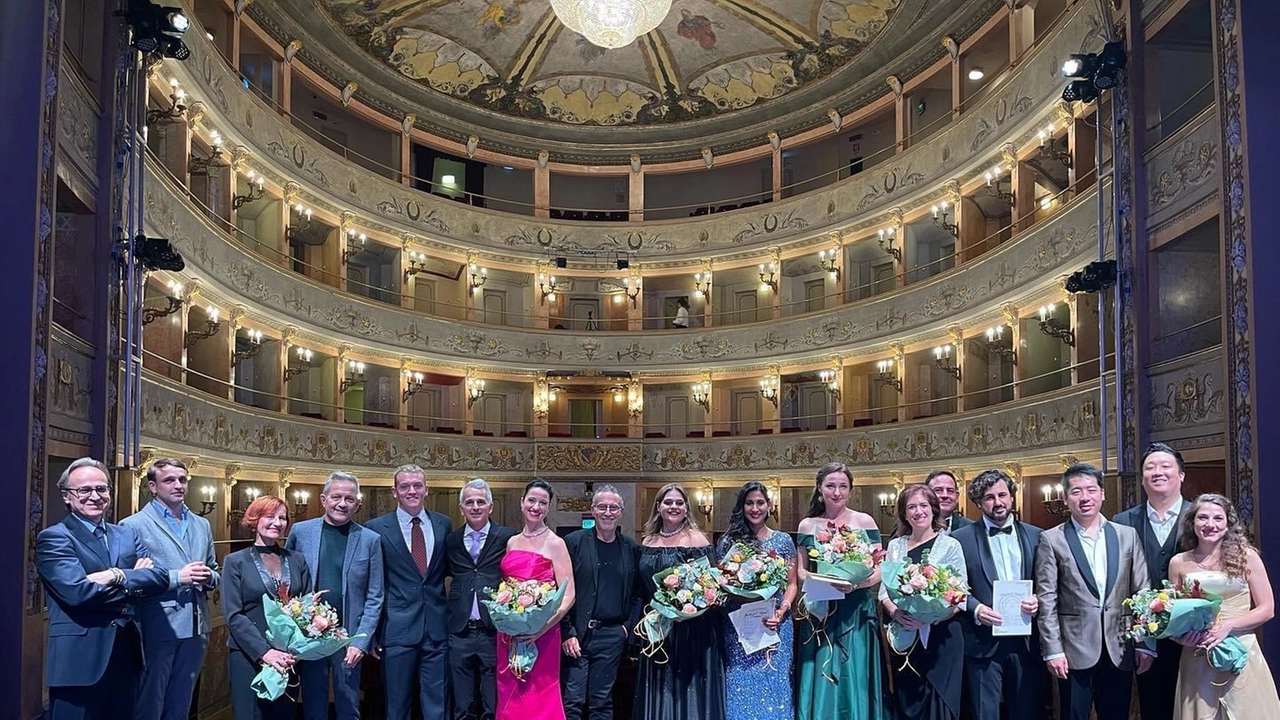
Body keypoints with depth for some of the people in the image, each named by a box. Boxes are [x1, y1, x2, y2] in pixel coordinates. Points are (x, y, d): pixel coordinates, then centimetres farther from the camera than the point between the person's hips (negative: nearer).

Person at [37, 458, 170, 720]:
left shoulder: (127, 534, 14)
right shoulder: (53, 538, -5)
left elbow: (161, 576, -1)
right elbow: (78, 591, -19)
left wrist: (119, 576, -17)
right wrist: (134, 583, -7)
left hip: (127, 655, 6)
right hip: (79, 660, -6)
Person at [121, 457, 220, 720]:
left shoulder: (202, 525, 14)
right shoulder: (134, 525, -6)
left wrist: (209, 577, -3)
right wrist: (177, 577, -20)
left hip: (194, 629, 6)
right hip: (156, 630, -6)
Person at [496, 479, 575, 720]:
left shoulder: (555, 544, -6)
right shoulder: (512, 542, 11)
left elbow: (568, 595, -11)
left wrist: (542, 628, -22)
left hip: (541, 635, -5)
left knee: (538, 699, -1)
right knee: (510, 699, 9)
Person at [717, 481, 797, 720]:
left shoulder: (783, 541, 6)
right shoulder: (729, 541, 5)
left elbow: (792, 584, 5)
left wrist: (782, 612, -10)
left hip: (775, 624, 0)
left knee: (774, 683, 3)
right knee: (741, 686, 2)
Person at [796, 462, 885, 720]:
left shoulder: (864, 522, 0)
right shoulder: (808, 525, 5)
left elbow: (877, 571, -2)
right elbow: (801, 572, 5)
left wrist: (854, 584, -21)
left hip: (856, 612, -1)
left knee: (854, 681, 2)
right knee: (820, 684, 4)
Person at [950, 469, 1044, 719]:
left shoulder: (1035, 536, 9)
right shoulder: (961, 538, 0)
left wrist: (1038, 600, -9)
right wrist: (975, 609, -17)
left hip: (1026, 642, 3)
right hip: (983, 642, -2)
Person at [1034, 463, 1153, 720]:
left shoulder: (1127, 535, 8)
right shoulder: (1051, 540, -1)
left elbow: (1142, 593, 7)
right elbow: (1047, 600, -4)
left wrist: (1145, 644, 2)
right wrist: (1053, 650, -9)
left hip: (1120, 651, 3)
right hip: (1075, 651, -2)